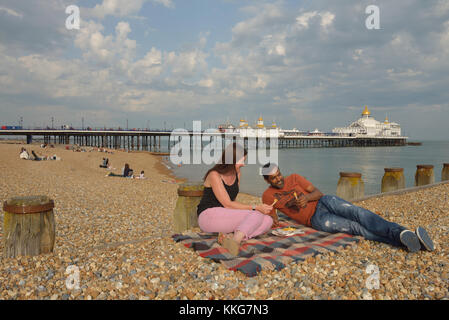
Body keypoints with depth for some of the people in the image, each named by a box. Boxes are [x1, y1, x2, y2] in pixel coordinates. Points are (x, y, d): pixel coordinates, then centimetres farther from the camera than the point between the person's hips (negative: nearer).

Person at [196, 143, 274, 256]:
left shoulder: (237, 174, 9)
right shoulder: (214, 175, -14)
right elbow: (227, 204, -18)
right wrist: (256, 208, -21)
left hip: (227, 217, 8)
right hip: (208, 216, -8)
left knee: (268, 221, -14)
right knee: (257, 215, -23)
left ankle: (230, 236, -28)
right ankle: (236, 240, -43)